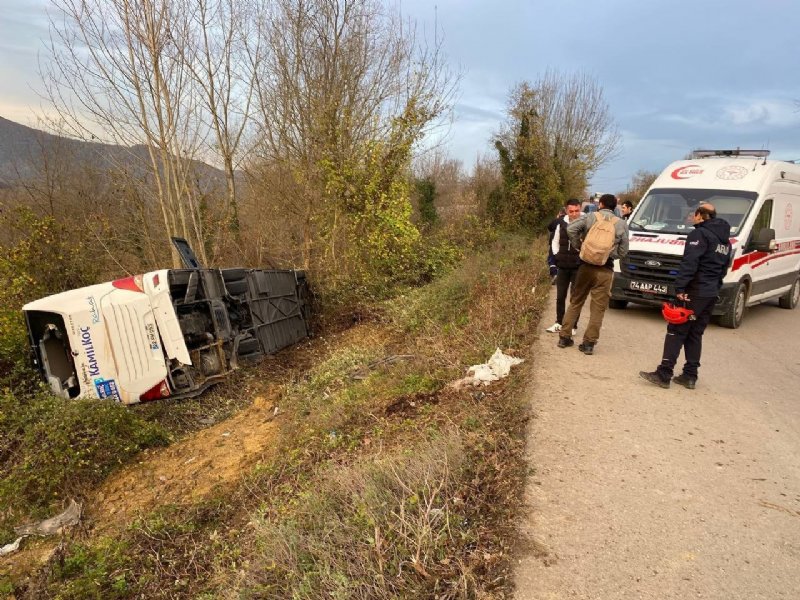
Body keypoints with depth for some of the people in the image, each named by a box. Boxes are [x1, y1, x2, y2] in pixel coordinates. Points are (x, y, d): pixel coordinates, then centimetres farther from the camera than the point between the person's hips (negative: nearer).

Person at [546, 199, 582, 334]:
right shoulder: (561, 223, 4)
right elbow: (555, 241, 16)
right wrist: (556, 255, 6)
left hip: (578, 267, -4)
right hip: (563, 266, 5)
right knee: (560, 296, 12)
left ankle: (573, 326, 14)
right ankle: (559, 323, 25)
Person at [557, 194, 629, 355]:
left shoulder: (591, 217, 2)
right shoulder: (621, 224, 4)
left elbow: (571, 229, -10)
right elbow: (623, 252, 3)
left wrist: (578, 246, 2)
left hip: (586, 266, 1)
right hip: (605, 270, -1)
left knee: (575, 303, 12)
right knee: (598, 308, 5)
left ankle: (564, 337, 16)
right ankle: (589, 343, 4)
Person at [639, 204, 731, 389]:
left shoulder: (700, 234, -9)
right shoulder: (725, 241, 20)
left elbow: (689, 263, -20)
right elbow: (724, 268, 20)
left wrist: (680, 287, -22)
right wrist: (715, 287, 19)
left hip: (694, 292, -9)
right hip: (711, 294, 9)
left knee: (676, 332, -7)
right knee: (695, 334, 13)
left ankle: (664, 374, -8)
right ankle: (690, 376, 15)